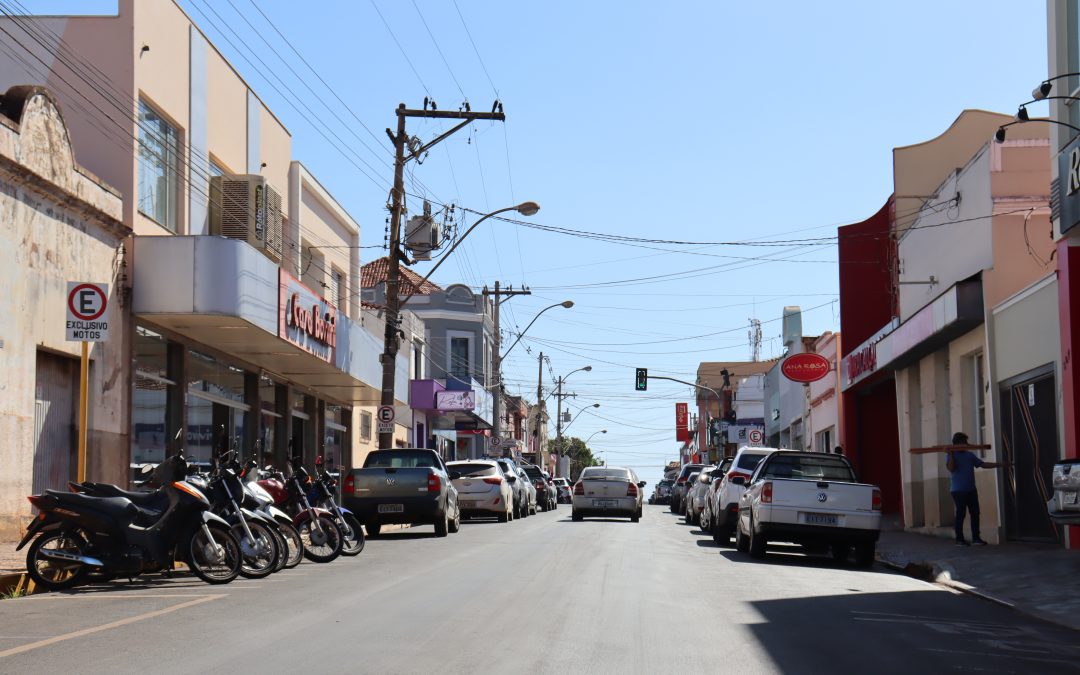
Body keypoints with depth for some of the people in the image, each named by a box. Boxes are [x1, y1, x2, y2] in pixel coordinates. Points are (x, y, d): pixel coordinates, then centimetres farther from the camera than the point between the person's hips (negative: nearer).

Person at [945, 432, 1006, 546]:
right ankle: (959, 539, 1)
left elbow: (982, 464, 17)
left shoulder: (969, 454, 14)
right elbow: (951, 468, -19)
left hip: (971, 489, 6)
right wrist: (951, 455, -23)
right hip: (958, 490, -6)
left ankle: (976, 538, 11)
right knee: (961, 514, -5)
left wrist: (998, 465, 13)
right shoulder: (950, 455, -4)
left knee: (975, 513, 4)